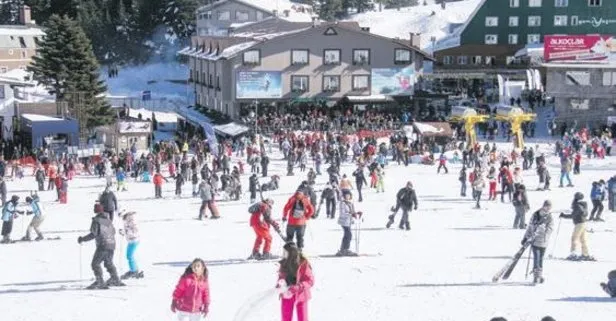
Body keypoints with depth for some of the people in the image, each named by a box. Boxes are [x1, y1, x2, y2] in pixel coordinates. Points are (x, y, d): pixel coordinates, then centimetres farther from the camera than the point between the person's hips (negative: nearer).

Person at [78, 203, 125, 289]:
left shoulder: (96, 220, -8)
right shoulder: (108, 220, 12)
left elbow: (93, 234, -15)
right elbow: (113, 232, 19)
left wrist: (82, 239, -7)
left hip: (102, 245, -7)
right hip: (112, 245, 7)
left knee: (95, 263, -3)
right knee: (109, 263, 22)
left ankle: (100, 281, -14)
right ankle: (116, 280, 26)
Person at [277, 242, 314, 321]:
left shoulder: (303, 264, -17)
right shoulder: (284, 263, -4)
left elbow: (310, 281, -16)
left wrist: (296, 288, -27)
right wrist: (280, 283, -13)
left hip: (300, 295, -4)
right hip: (287, 296, 4)